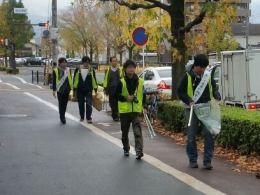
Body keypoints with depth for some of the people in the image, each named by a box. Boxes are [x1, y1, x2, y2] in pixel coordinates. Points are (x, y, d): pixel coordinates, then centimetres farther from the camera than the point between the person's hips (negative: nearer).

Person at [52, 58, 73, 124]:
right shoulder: (55, 70, -2)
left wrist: (71, 87, 10)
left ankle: (62, 116, 25)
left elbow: (70, 79, 13)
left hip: (67, 89, 4)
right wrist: (54, 90, -4)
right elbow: (54, 81, -1)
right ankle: (62, 117, 2)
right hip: (60, 89, -3)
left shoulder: (68, 70, 8)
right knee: (61, 103, -3)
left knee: (65, 103, 10)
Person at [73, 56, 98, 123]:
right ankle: (82, 117, 26)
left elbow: (94, 80, 3)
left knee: (89, 104, -9)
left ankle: (88, 118, -5)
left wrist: (95, 89, 2)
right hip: (80, 90, 1)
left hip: (88, 90, -1)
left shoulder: (91, 70, 0)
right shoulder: (77, 70, 0)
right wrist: (75, 89, 2)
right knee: (81, 104, 12)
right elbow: (75, 80, 4)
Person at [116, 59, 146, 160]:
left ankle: (139, 151, -19)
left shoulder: (140, 82, 3)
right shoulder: (121, 82, -4)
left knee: (137, 131, -14)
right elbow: (116, 95, -3)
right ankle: (126, 149, 32)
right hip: (124, 110, 0)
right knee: (125, 132, 13)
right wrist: (126, 98, -15)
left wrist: (143, 105, 6)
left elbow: (143, 95, 12)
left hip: (137, 110, 0)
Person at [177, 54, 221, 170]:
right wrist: (189, 101, -16)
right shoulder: (188, 77, -5)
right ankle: (193, 160, 15)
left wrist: (217, 97, -5)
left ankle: (207, 161, 1)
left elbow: (214, 88, 16)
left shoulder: (208, 76, 5)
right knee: (191, 136, 3)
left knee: (209, 134, -4)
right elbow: (180, 92, -2)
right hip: (192, 109, -2)